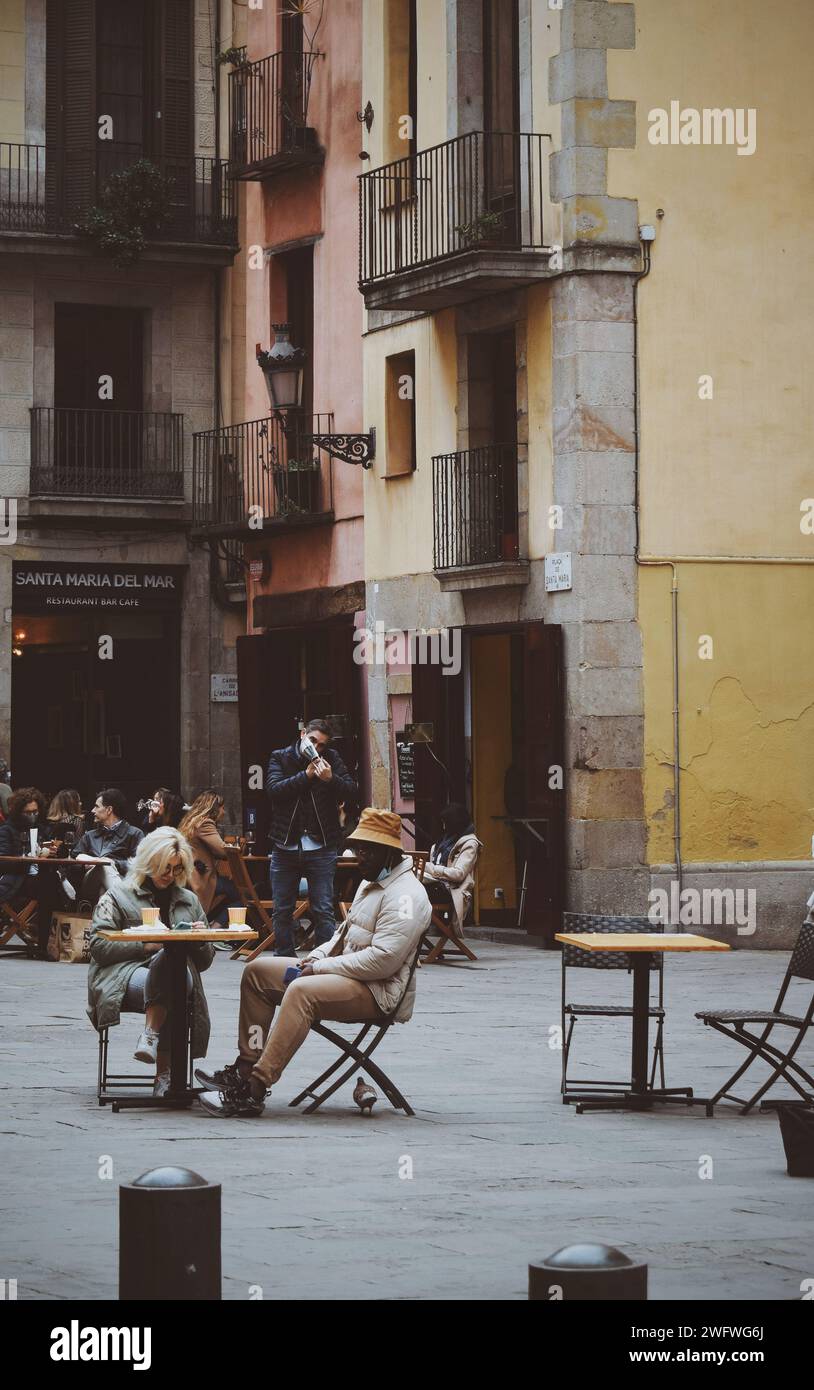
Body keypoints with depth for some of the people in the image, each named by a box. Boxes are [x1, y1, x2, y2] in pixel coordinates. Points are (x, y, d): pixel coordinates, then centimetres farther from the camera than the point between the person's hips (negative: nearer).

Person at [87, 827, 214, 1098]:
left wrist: (201, 940, 5)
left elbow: (204, 962, 29)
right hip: (125, 976, -3)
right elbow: (99, 946, 1)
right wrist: (146, 945, -9)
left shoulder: (189, 901, 28)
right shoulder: (118, 895, 16)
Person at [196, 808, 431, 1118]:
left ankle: (254, 1091, -41)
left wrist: (320, 968, -19)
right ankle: (245, 1067, 0)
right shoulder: (371, 883, 20)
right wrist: (315, 958, 6)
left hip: (378, 991, -11)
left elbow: (382, 960, -24)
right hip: (344, 973, 11)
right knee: (257, 971, 7)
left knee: (301, 992, -36)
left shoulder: (405, 895, -15)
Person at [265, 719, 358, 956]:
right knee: (282, 912, 7)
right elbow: (274, 790, -11)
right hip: (285, 846, 1)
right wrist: (306, 775, -16)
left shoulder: (331, 759, 5)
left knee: (323, 911, -3)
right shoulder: (280, 758, 5)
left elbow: (352, 791, -3)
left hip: (321, 847, -1)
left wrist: (330, 779, -21)